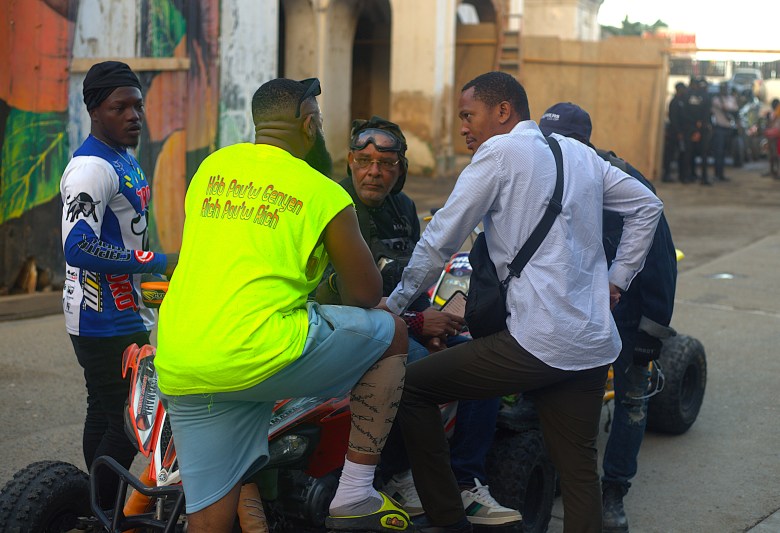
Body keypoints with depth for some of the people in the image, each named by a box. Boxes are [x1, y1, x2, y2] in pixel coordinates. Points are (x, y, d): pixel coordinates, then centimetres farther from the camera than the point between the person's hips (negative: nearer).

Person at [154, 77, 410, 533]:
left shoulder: (211, 167, 17)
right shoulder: (325, 195, 1)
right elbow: (365, 295, 8)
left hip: (178, 371, 6)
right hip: (259, 354, -6)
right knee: (391, 333, 14)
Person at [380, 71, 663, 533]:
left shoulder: (500, 152, -4)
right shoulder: (580, 154, 16)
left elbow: (440, 240, -3)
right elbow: (647, 205, 23)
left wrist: (394, 305, 7)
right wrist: (617, 278, 22)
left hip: (537, 342, -8)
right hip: (596, 344, 8)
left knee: (410, 387, 4)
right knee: (579, 469, 12)